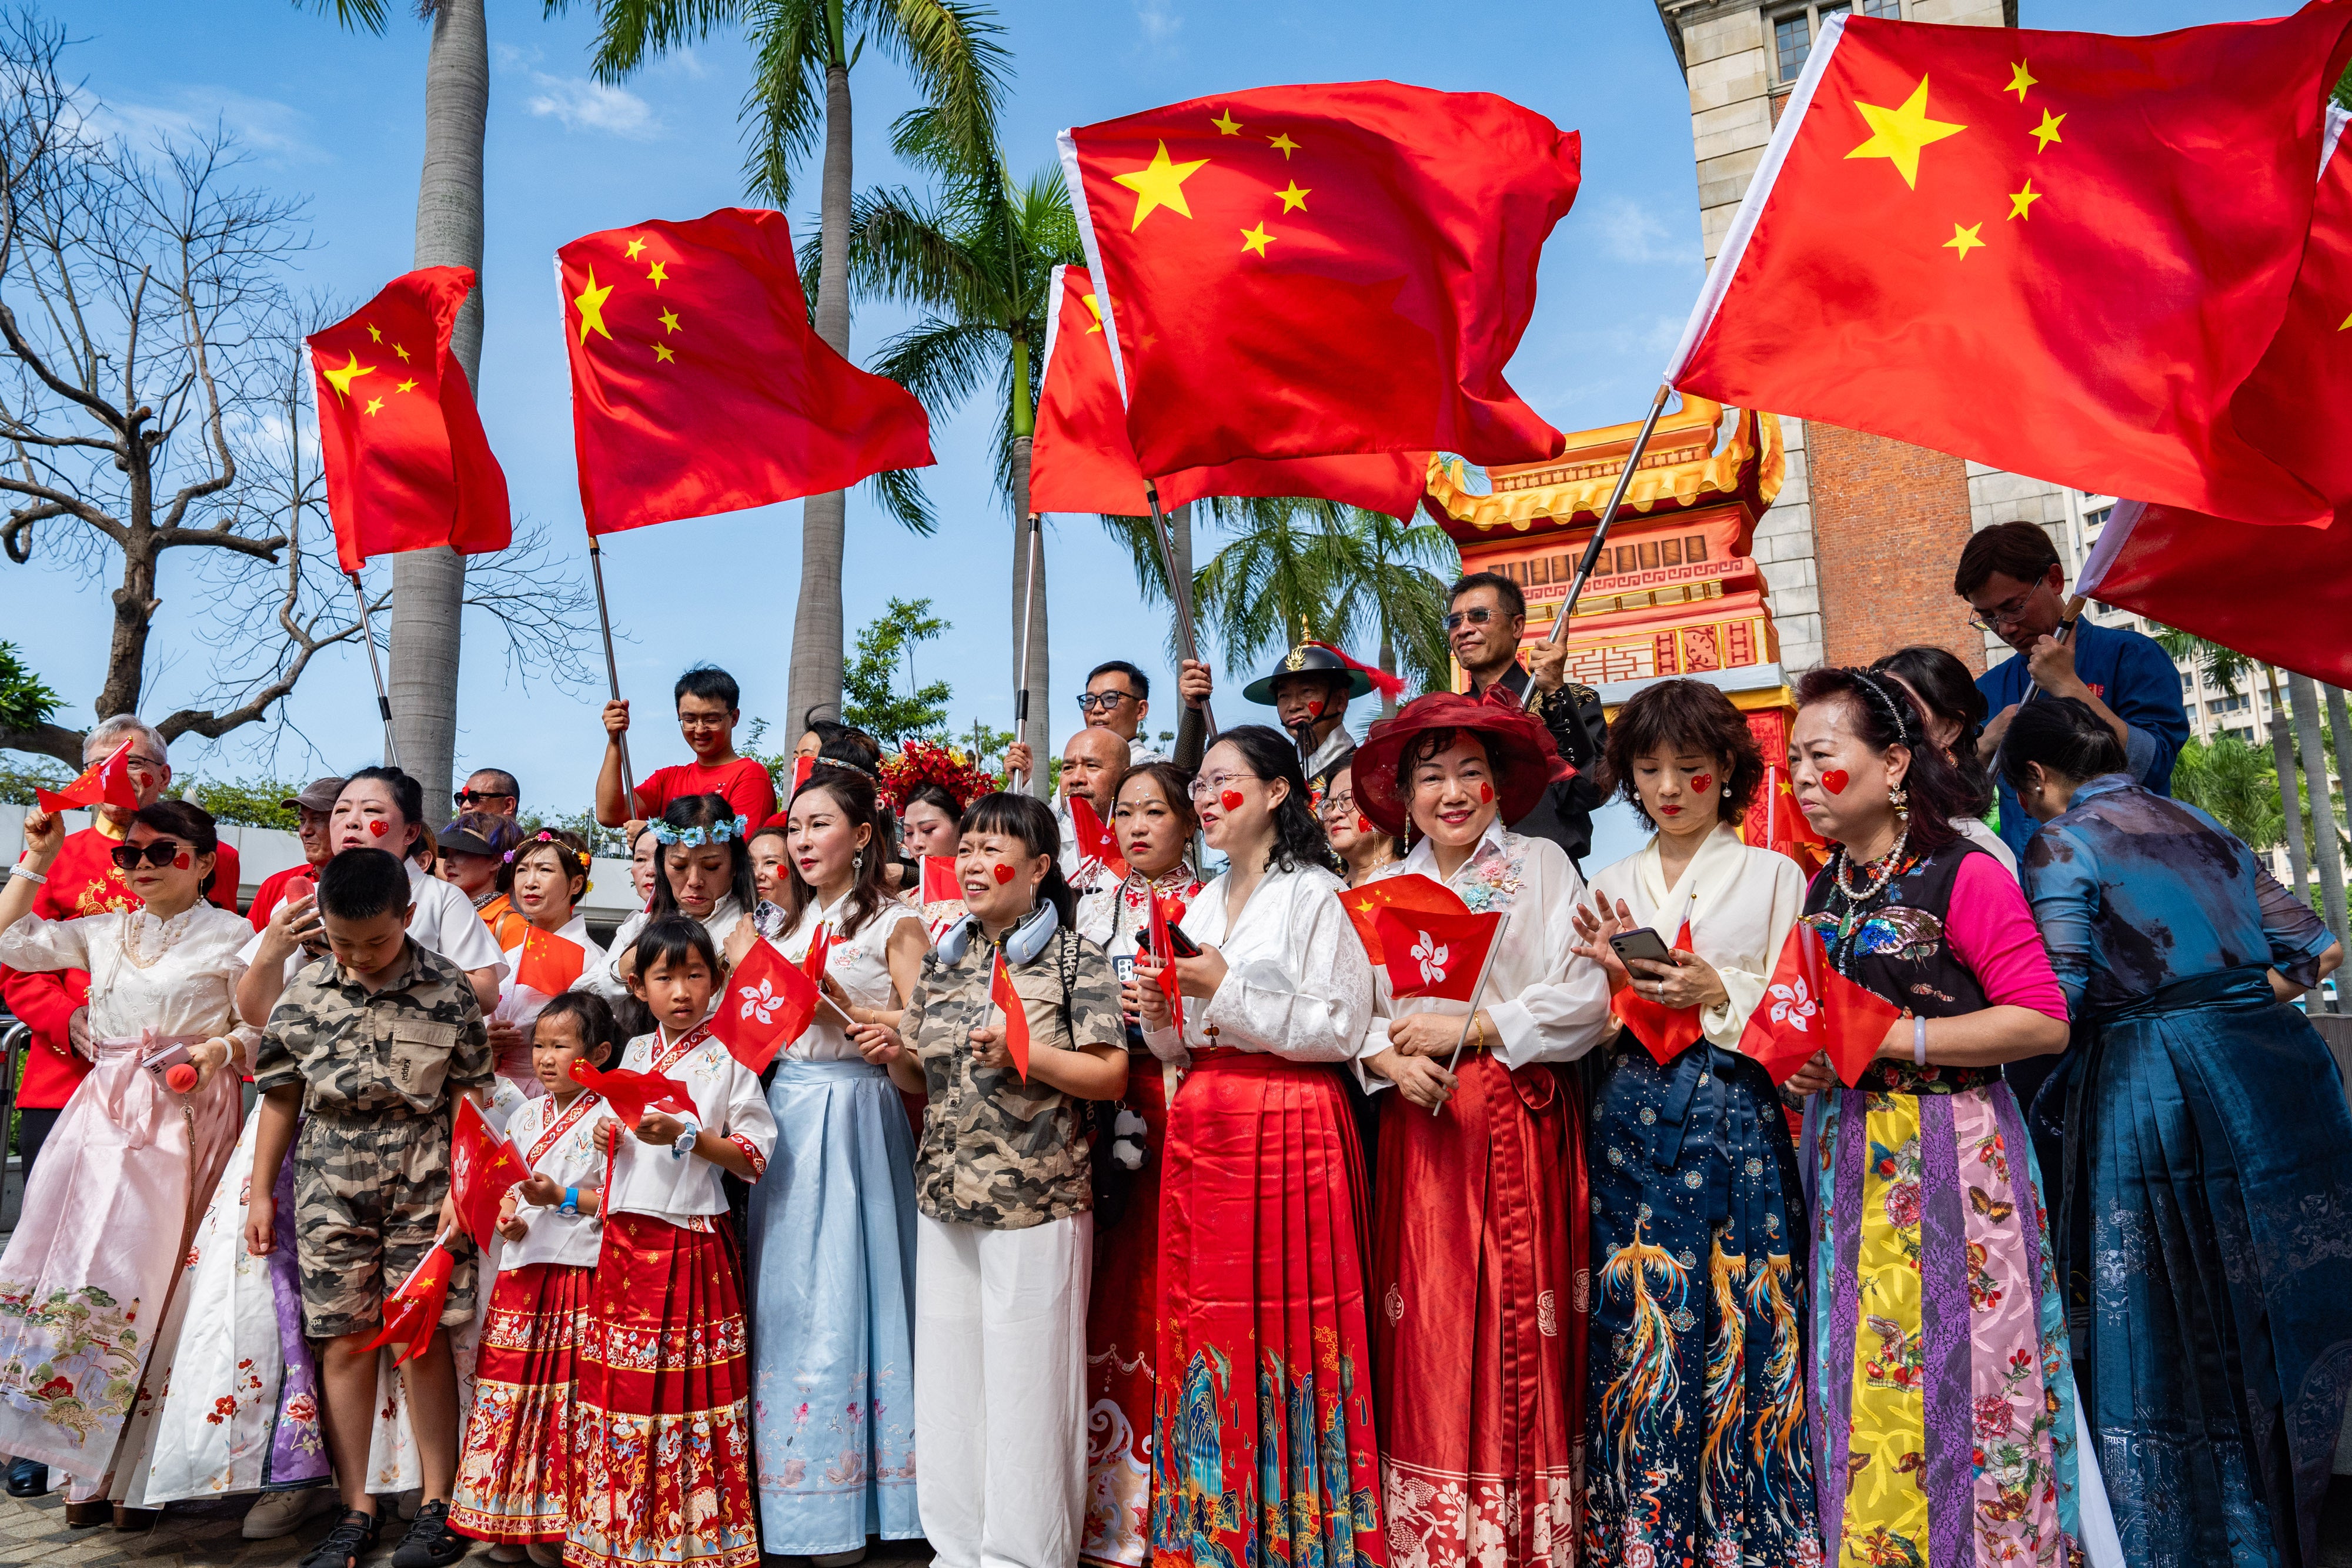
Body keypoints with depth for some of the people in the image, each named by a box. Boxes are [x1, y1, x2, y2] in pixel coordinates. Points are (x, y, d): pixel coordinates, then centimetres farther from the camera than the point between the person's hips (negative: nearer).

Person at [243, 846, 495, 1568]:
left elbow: (471, 1095, -3)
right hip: (330, 1188, 2)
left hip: (424, 1184, -2)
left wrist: (463, 1187, -8)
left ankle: (437, 1504, 14)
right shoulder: (304, 993, 1)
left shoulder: (448, 989, -6)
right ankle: (356, 1509, 18)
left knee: (422, 1341, 1)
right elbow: (281, 1097, 10)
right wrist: (260, 1193, 11)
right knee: (344, 1343, 6)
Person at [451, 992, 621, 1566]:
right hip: (523, 1268, 5)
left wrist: (564, 1198, -19)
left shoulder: (609, 1118, -6)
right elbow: (506, 1185, 16)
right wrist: (508, 1215, -4)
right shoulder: (524, 1116, 13)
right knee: (510, 1382, 6)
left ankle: (558, 1520, 10)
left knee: (569, 1390, -3)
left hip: (582, 1269, -5)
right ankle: (510, 1519, 19)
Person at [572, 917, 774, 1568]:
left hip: (694, 1239, -4)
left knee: (691, 1386, -3)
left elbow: (755, 1154, -8)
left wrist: (686, 1136, -19)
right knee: (622, 1382, 6)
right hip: (627, 1237, 5)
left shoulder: (727, 1059, -3)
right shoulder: (634, 1055, 12)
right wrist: (609, 1135, 2)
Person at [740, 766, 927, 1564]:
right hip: (783, 1109, 6)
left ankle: (845, 1503, 7)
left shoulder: (894, 924, -2)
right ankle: (792, 1490, 18)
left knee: (839, 1294, -4)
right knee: (781, 1297, 7)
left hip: (852, 1112, -6)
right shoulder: (783, 928, 17)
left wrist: (844, 1005, -17)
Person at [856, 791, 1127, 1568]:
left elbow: (1112, 1076, -9)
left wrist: (1023, 1054, -20)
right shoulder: (944, 958, 12)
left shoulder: (1075, 958, -4)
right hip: (945, 1195, 5)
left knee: (1026, 1379, 2)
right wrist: (893, 1057, -3)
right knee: (947, 1373, 11)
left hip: (1037, 1199, -5)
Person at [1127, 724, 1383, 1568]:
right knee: (1204, 1325, 8)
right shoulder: (1203, 905, 16)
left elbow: (1340, 1029, -13)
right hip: (1203, 1127, 7)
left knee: (1284, 1328, -3)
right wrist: (1159, 1018, 0)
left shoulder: (1313, 894, -5)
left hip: (1289, 1129, -6)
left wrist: (1226, 991, -16)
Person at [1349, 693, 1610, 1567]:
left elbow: (1587, 1000, -7)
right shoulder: (1385, 890, 13)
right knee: (1428, 1331, 2)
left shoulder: (1542, 868, 3)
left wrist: (1467, 1030, -12)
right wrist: (1389, 1059, -12)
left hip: (1521, 1127, -2)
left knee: (1518, 1332, -1)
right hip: (1421, 1127, 3)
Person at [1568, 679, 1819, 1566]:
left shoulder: (1773, 875, 5)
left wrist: (1718, 992, -14)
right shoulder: (1610, 887, 13)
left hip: (1736, 1121, -2)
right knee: (1639, 1328, 3)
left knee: (1736, 1327, -1)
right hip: (1633, 1121, 3)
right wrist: (1612, 978, -6)